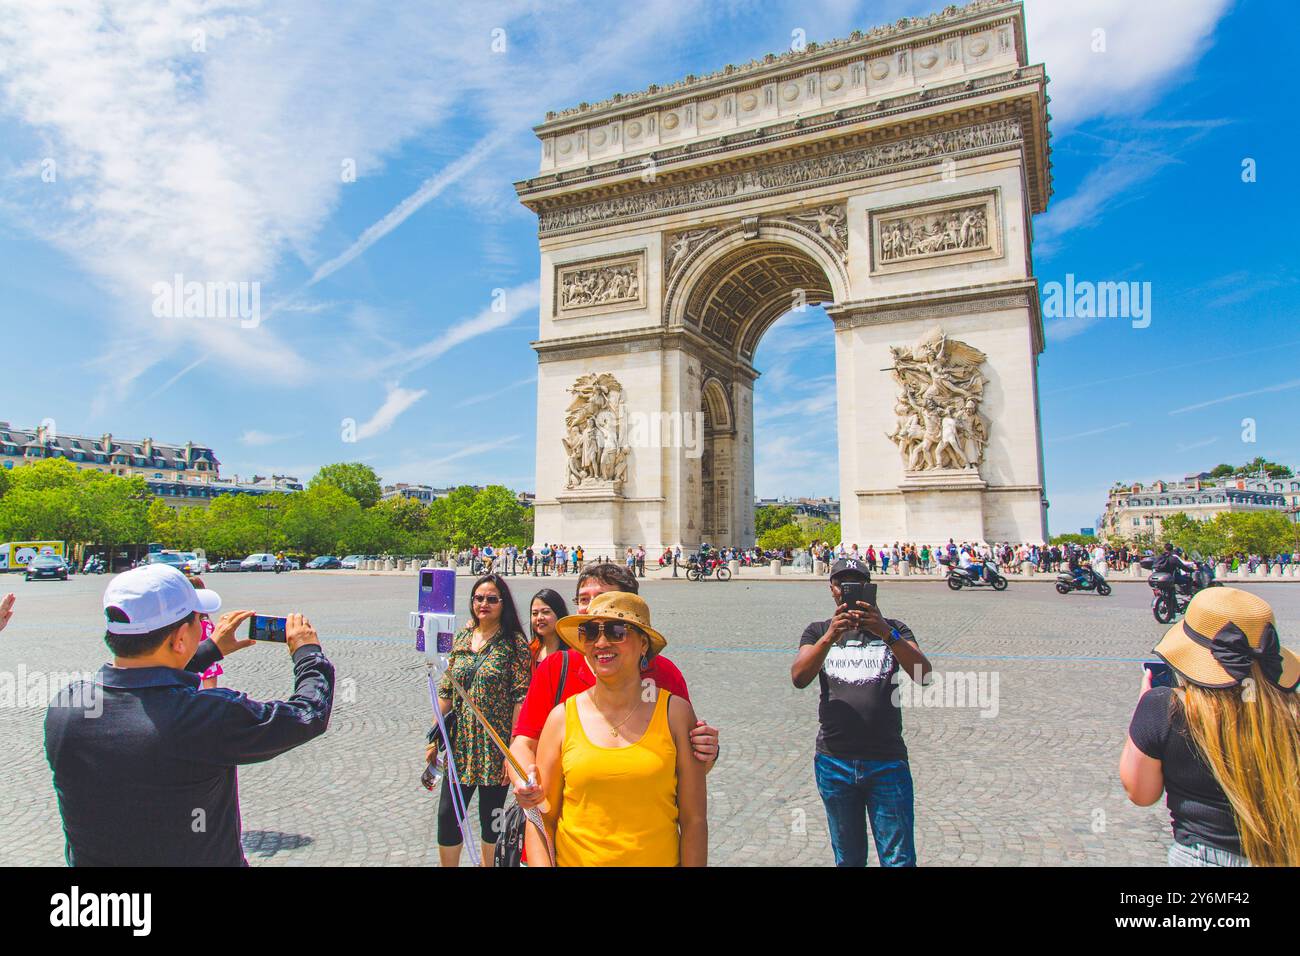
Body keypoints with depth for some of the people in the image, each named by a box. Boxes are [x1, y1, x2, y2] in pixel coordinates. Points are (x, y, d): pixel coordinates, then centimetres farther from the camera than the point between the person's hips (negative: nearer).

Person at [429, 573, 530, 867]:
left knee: (491, 818, 10)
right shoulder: (461, 637, 6)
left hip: (495, 745, -4)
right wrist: (434, 737, 8)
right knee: (447, 815, 7)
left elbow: (521, 699, -12)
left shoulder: (514, 643, -9)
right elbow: (445, 691, 9)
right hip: (460, 743, 4)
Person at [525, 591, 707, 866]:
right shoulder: (562, 717, -7)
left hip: (657, 859, 0)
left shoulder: (675, 713, -9)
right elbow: (542, 818, -3)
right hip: (575, 859, 0)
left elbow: (694, 821, -6)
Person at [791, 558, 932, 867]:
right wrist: (830, 636, -29)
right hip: (834, 762, 1)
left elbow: (923, 675, -13)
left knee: (899, 860, 1)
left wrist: (886, 633, -29)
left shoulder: (893, 630, 6)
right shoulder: (818, 632, 7)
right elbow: (799, 678, -12)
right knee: (849, 859, 14)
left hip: (888, 762, -1)